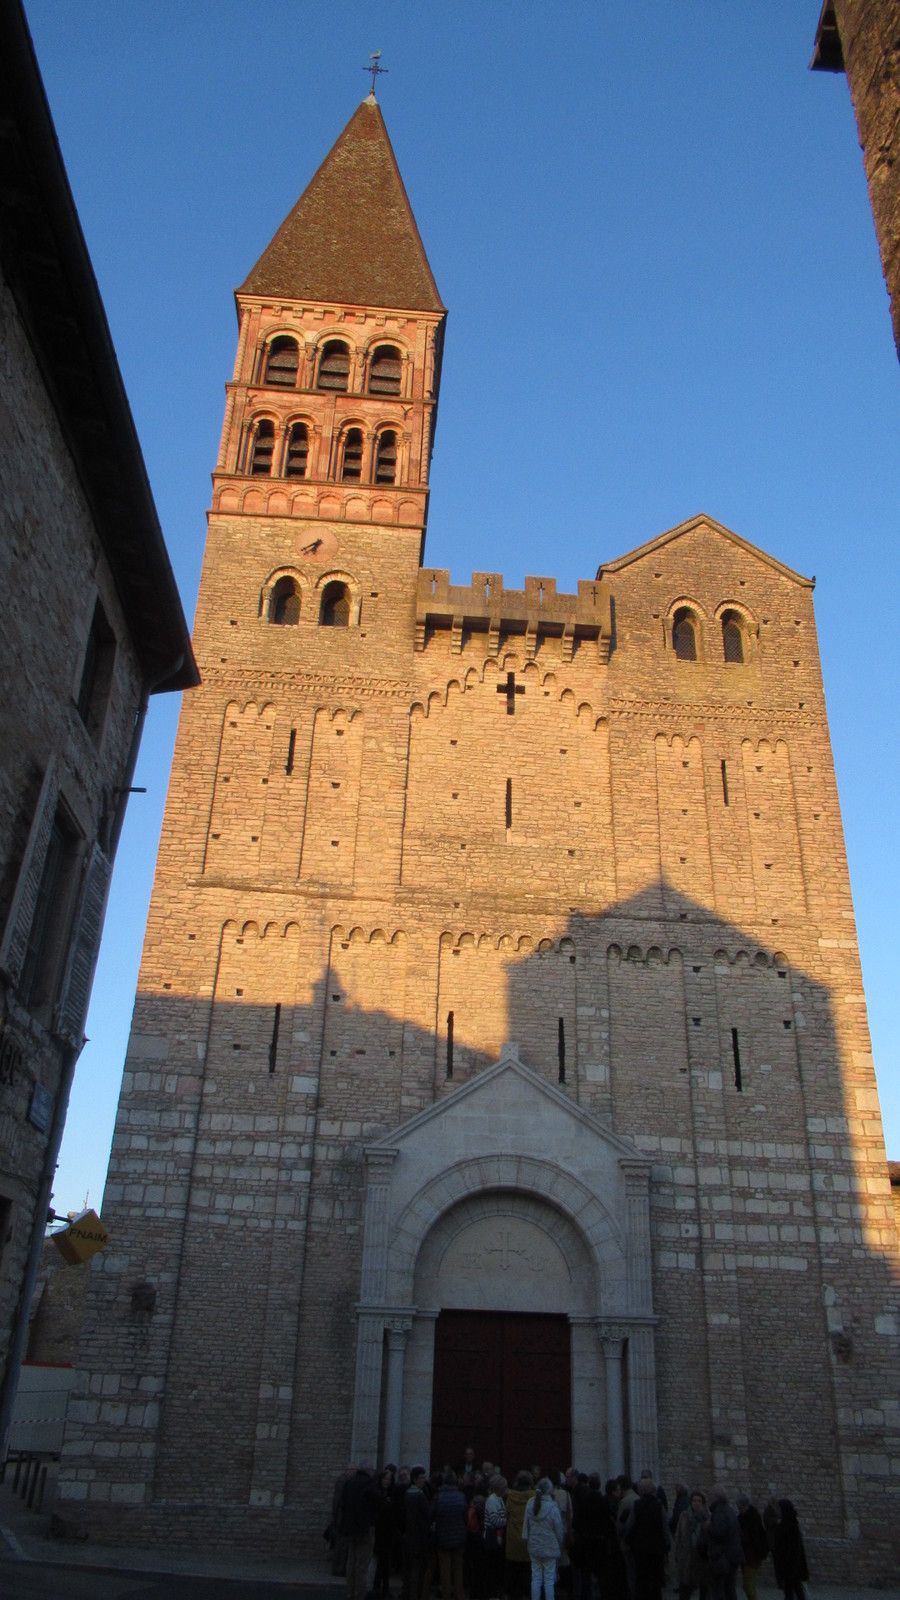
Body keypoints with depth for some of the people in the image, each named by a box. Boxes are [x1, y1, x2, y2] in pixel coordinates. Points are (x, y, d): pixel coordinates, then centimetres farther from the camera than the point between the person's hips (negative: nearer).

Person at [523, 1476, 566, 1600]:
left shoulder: (530, 1504, -5)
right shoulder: (552, 1507, -17)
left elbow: (526, 1525, 3)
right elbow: (559, 1530, -6)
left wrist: (527, 1541, 14)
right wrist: (560, 1546, 9)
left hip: (534, 1547, 4)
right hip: (550, 1548, -4)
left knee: (536, 1578, 13)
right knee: (549, 1580, 7)